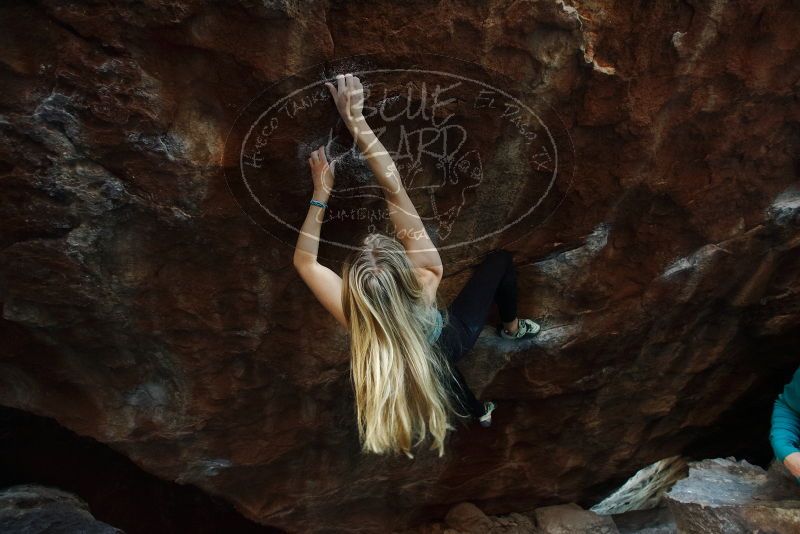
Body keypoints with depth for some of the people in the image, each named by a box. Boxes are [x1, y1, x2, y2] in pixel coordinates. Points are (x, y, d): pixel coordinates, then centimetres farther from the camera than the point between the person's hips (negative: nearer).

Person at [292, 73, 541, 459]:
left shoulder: (354, 320, -43)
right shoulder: (426, 279, -45)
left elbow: (304, 260, -28)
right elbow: (395, 189, -44)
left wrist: (322, 190, -28)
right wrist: (356, 121, -41)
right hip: (454, 337, -1)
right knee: (500, 259, 16)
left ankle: (478, 410, 68)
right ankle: (512, 328, 42)